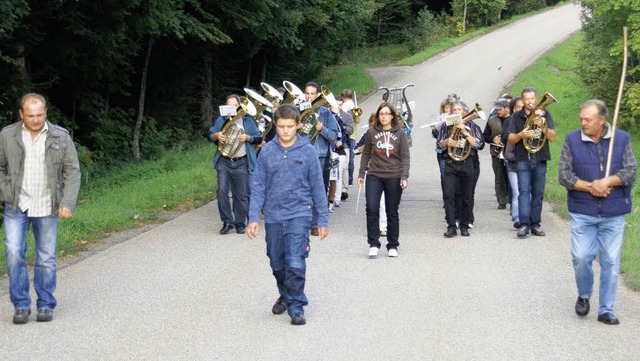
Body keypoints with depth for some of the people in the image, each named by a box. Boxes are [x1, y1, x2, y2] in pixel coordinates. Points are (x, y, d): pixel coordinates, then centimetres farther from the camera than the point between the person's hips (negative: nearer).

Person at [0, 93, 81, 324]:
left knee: (46, 257, 5)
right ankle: (21, 305, 3)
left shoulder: (61, 137, -3)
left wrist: (68, 203, -10)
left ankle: (45, 305, 17)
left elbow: (72, 171, -1)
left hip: (47, 208, 0)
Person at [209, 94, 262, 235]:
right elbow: (210, 136, 13)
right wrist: (216, 136, -9)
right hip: (223, 162, 1)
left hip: (241, 163, -1)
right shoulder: (221, 120, 12)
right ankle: (227, 222, 1)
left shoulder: (247, 120, 7)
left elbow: (259, 139, 6)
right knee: (222, 191, -9)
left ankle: (240, 223, 13)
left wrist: (247, 138, -14)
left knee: (241, 195, 2)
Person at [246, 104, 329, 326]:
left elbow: (317, 187, 1)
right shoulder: (267, 152, 0)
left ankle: (296, 306, -1)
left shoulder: (307, 151, -4)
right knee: (277, 265, 13)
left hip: (299, 214, -3)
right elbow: (259, 186, 3)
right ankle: (285, 295, 37)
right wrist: (253, 217, -3)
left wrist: (322, 219, 2)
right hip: (273, 216, 3)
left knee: (295, 264, -14)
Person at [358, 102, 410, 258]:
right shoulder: (371, 132, 5)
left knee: (392, 212, 6)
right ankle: (373, 244, -4)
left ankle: (392, 246, 17)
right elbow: (366, 154, 12)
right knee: (372, 208, -13)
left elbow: (405, 157, 1)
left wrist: (404, 177, -9)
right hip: (374, 175, 1)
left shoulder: (400, 133, 2)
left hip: (394, 177, -1)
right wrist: (361, 174, 9)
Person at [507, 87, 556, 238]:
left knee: (538, 193, 5)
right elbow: (510, 139, 4)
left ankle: (535, 224, 12)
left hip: (540, 160, 1)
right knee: (524, 191, -10)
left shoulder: (544, 114, 7)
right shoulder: (517, 117, 8)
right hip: (523, 159, -1)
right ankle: (524, 224, -13)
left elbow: (552, 137, -1)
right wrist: (521, 135, -16)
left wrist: (542, 124, -16)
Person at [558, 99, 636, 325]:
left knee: (611, 262, 1)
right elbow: (564, 175, -3)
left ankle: (606, 310, 11)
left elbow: (631, 171, -4)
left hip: (613, 214, 0)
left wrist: (607, 182, -19)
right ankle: (584, 296, 22)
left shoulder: (622, 139, 2)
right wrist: (590, 187, -15)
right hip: (582, 213, 0)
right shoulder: (572, 141, 1)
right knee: (581, 258, -6)